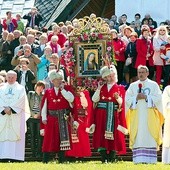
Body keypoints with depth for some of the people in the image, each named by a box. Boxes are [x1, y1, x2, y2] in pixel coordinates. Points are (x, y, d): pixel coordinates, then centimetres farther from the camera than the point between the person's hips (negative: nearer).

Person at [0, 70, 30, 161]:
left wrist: (11, 108, -15)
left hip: (17, 116, -3)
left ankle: (16, 156, -11)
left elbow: (21, 101, -5)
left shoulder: (20, 89, 8)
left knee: (15, 136, -8)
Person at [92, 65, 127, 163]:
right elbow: (94, 99, 1)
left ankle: (112, 158, -1)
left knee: (113, 136, -5)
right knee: (102, 135, -3)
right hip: (102, 116, 2)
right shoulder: (102, 87, 12)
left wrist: (118, 98, -23)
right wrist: (99, 89, -7)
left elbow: (121, 102, -2)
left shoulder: (120, 88, 6)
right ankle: (104, 158, -1)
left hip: (113, 116, -2)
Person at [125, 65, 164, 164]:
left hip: (150, 115, -2)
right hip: (137, 116, 2)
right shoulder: (133, 86, 13)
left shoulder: (153, 85, 8)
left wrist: (146, 97, -12)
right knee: (138, 137, -5)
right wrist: (136, 98, -10)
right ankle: (138, 159, -6)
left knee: (150, 137, -6)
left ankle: (150, 159, -6)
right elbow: (127, 99, 7)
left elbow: (158, 98, -2)